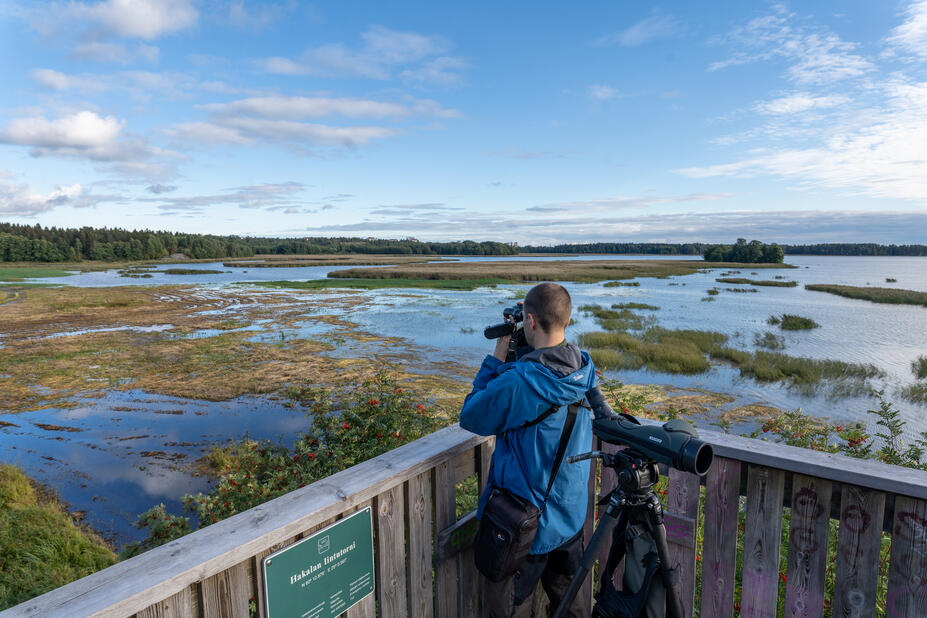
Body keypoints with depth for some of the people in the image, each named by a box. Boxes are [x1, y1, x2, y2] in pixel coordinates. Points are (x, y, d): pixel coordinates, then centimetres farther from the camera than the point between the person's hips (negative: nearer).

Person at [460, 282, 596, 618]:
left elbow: (470, 418, -13)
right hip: (573, 511, 7)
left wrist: (495, 359, -11)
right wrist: (516, 358, 1)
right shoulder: (585, 370, -8)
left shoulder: (517, 382, -30)